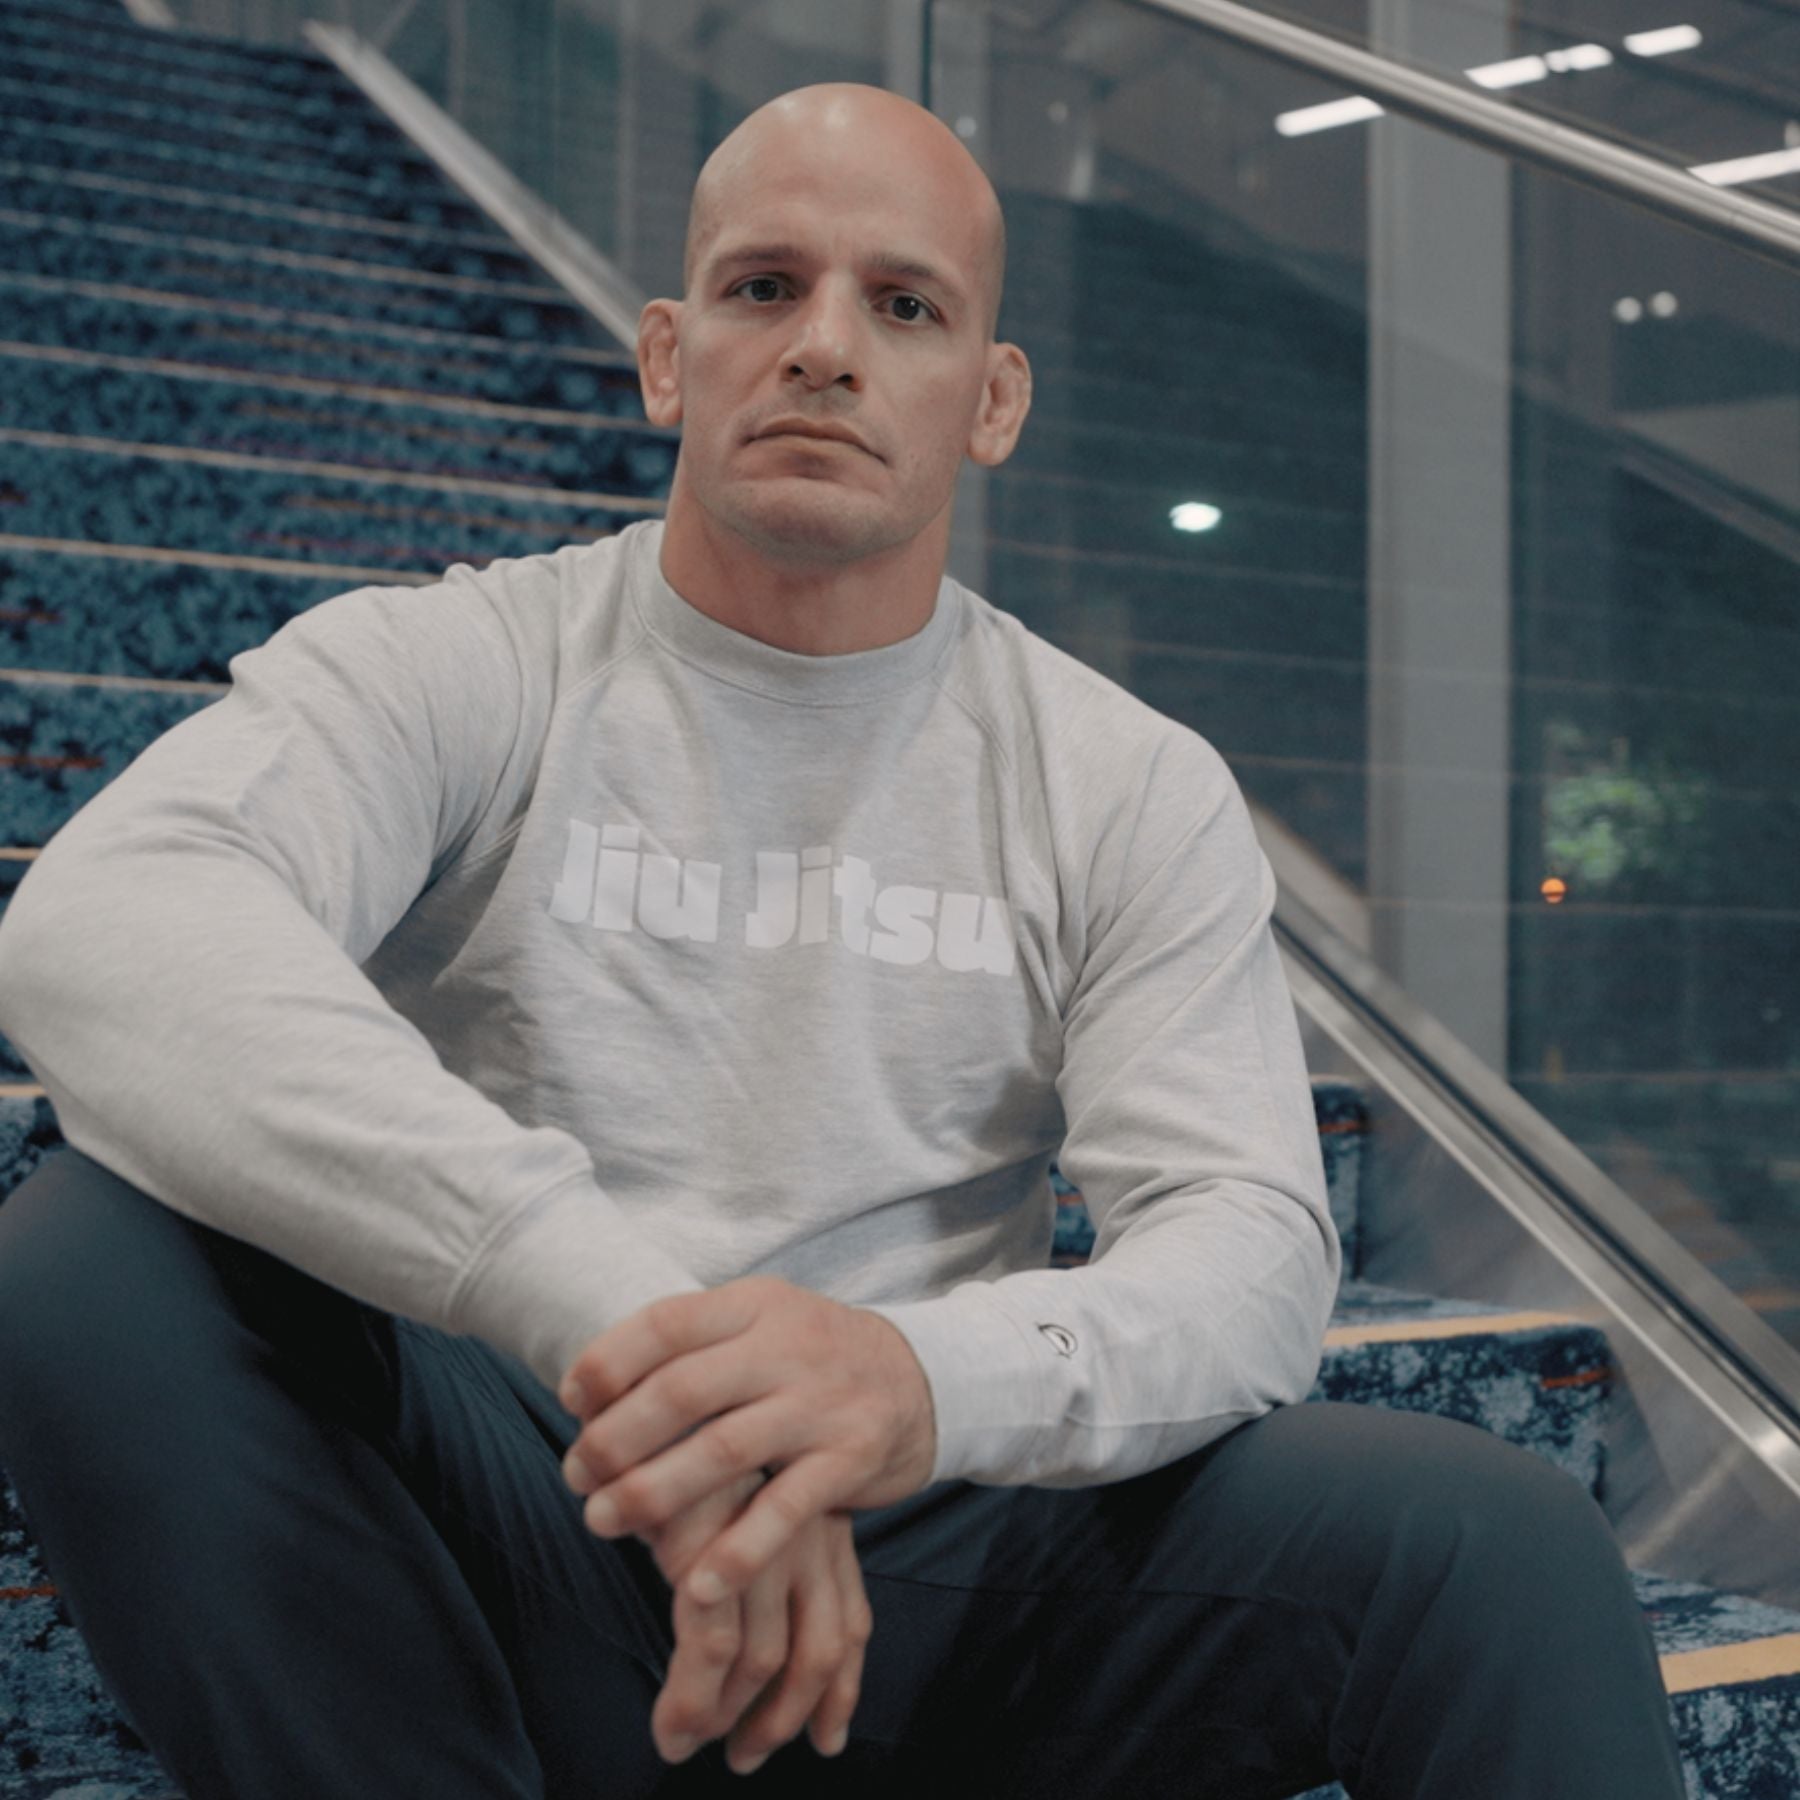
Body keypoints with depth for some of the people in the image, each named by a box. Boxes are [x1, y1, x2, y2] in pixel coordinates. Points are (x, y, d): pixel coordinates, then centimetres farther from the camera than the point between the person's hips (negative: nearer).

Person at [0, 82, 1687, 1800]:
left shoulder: (1135, 791, 5)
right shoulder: (445, 671, -2)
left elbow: (1250, 1242, -7)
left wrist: (927, 1380, -32)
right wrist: (607, 1306, -37)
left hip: (919, 1555, 0)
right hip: (500, 1542, 1)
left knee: (1493, 1543, -27)